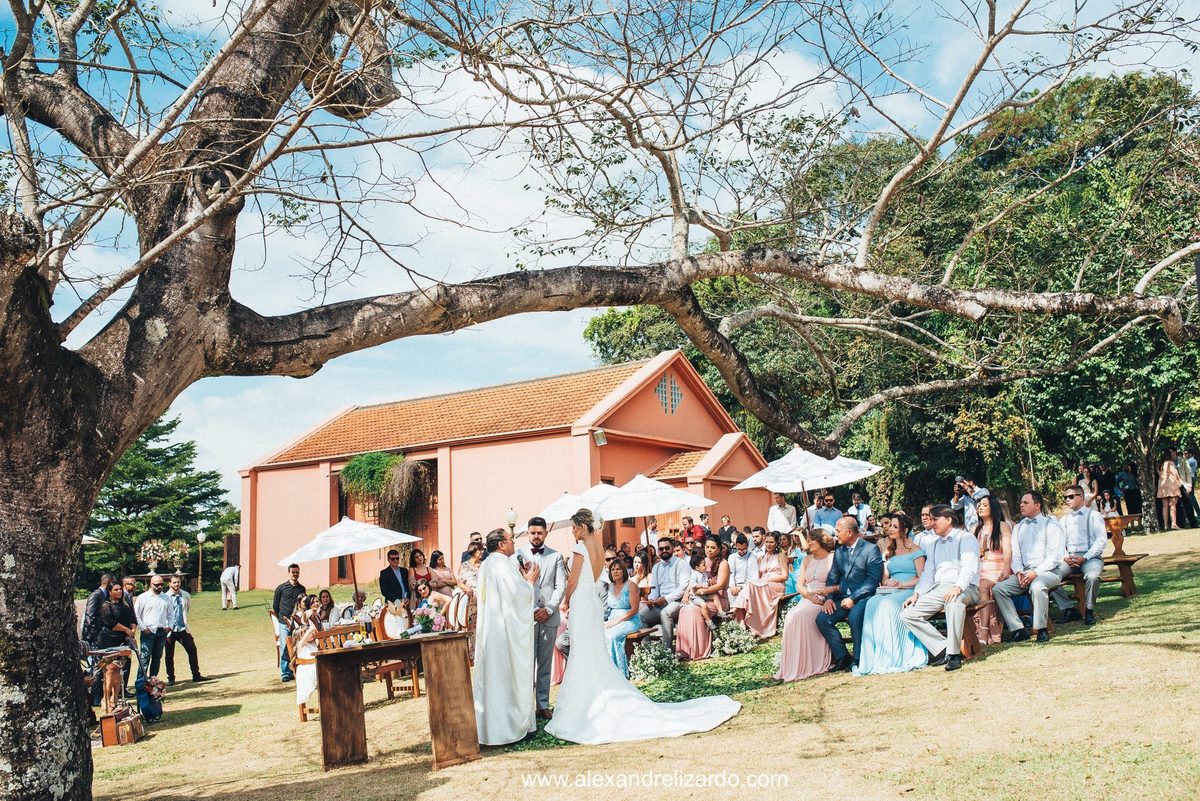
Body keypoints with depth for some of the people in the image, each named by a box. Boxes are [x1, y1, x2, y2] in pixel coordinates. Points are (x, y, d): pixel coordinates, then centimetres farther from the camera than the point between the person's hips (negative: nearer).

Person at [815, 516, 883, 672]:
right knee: (822, 619, -15)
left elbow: (873, 580, -13)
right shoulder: (839, 552, 18)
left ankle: (858, 659, -18)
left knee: (854, 616, -35)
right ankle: (843, 658, -6)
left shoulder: (871, 550, -4)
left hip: (863, 598, -7)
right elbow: (832, 578, 16)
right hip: (843, 598, 7)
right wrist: (829, 598, -2)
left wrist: (853, 598, -20)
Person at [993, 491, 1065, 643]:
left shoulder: (1051, 524, 2)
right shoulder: (1018, 527, 20)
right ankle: (1018, 630, -16)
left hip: (1048, 571, -6)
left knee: (1037, 586, -38)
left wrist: (1036, 572, -18)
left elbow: (1055, 555, -8)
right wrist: (1018, 572, -7)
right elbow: (1015, 555, 14)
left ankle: (1041, 629, -23)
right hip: (1024, 572, 6)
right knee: (998, 589, -17)